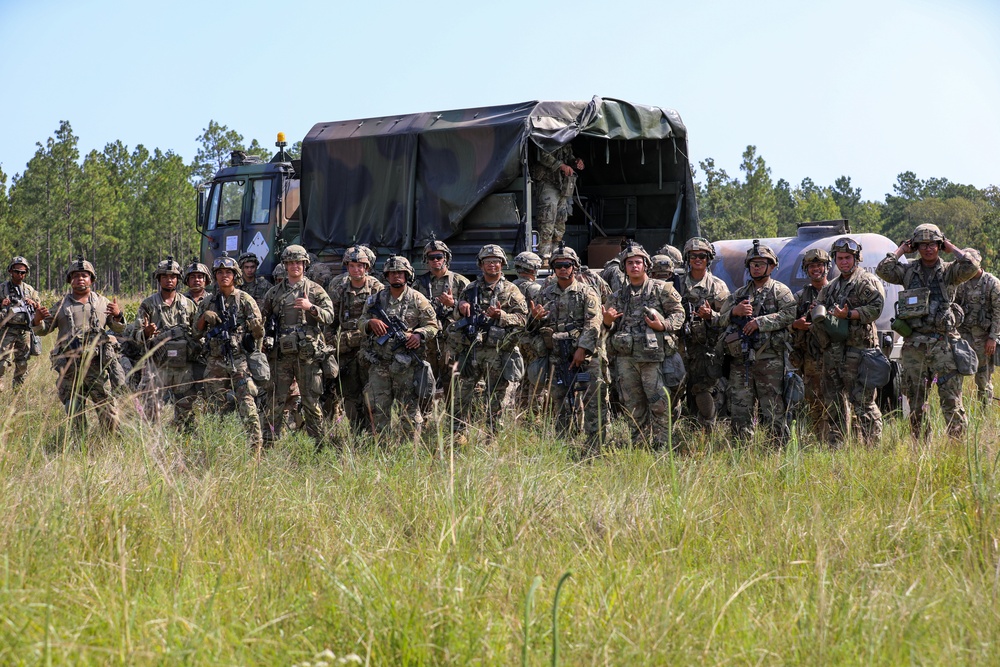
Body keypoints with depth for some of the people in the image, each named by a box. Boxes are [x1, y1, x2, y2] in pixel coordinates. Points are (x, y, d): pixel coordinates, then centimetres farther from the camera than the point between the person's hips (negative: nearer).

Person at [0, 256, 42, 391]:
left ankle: (18, 387, 20)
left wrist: (33, 303, -3)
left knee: (22, 362, 9)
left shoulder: (29, 290, 12)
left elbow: (40, 308, 18)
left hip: (25, 331, 3)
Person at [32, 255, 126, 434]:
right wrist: (38, 320, -11)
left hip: (96, 365, -1)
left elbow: (120, 329, 11)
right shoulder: (61, 305, 12)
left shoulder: (102, 303, 12)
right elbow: (43, 330, 12)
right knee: (74, 413, 5)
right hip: (69, 367, 1)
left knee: (107, 409, -5)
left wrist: (118, 315, -10)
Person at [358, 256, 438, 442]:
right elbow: (361, 323, 15)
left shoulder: (417, 299, 2)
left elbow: (432, 325, 4)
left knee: (409, 409, 1)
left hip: (407, 365, -3)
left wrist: (419, 334, -16)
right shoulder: (377, 299, 11)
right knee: (377, 409, 4)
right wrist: (371, 323, -8)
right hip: (380, 365, 3)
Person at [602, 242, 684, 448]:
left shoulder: (661, 289, 5)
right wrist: (608, 322, -2)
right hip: (625, 357, 5)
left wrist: (663, 325, -14)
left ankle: (662, 445, -3)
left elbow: (679, 313, 3)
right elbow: (613, 328, 21)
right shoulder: (618, 296, 18)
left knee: (659, 404, -8)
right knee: (633, 407, 8)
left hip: (653, 356, -5)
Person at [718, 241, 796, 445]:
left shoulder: (780, 291, 4)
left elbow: (789, 314, -13)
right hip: (740, 360, 5)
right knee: (739, 411, 5)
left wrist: (760, 322, -16)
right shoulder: (739, 294, 21)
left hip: (769, 360, -5)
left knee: (773, 409, -5)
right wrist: (734, 312, -5)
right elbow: (721, 319, 16)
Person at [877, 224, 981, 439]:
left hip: (943, 343, -3)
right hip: (913, 345, 3)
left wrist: (951, 248, -1)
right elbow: (883, 270, -4)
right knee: (916, 401, 7)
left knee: (951, 398, -8)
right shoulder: (908, 272, 11)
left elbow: (971, 267, -14)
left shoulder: (948, 271, 5)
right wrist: (902, 249, 5)